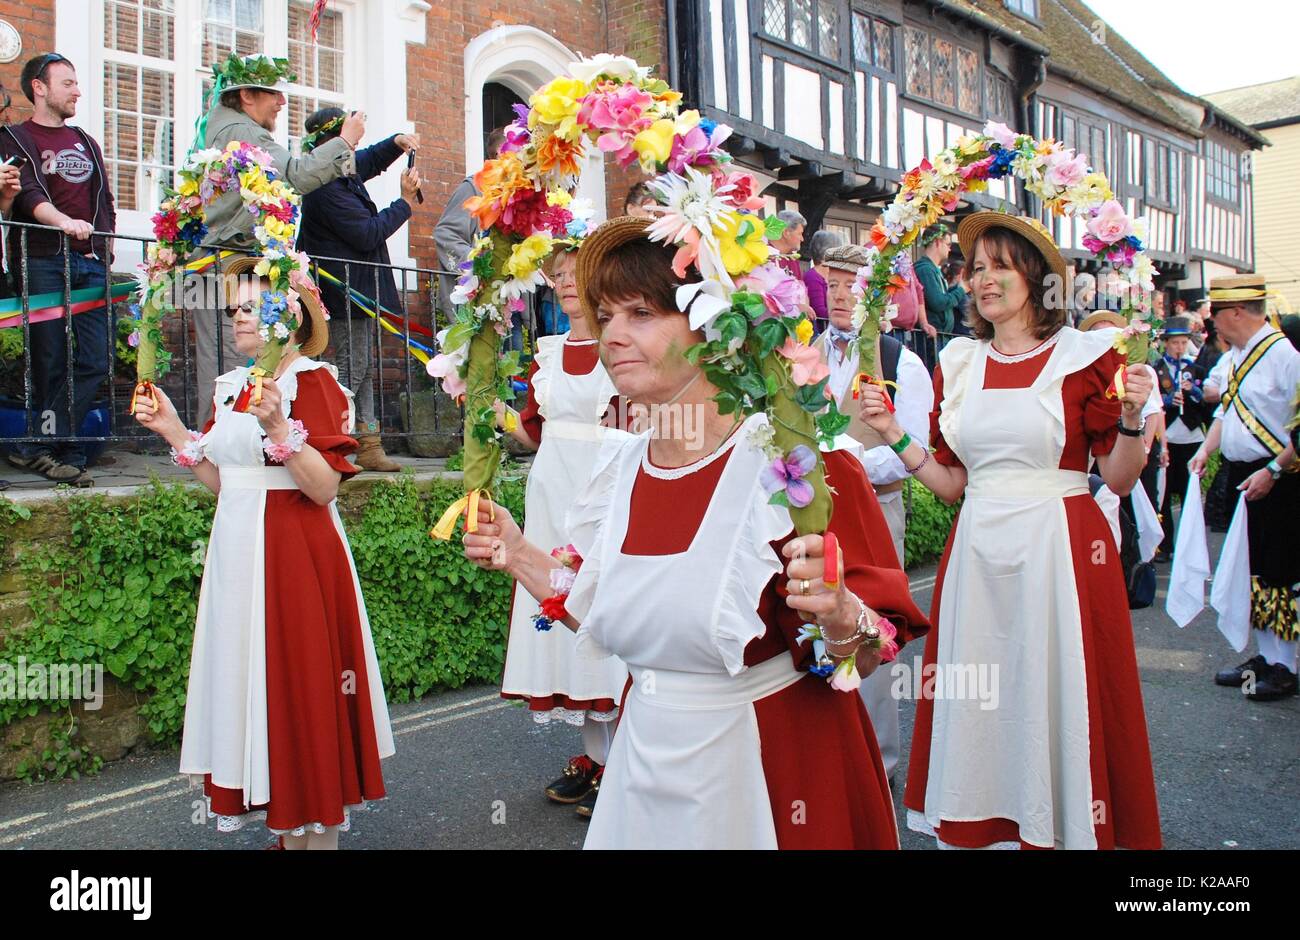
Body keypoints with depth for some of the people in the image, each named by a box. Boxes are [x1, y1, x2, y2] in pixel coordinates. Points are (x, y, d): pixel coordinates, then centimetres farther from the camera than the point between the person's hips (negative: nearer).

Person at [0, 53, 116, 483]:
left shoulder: (87, 143, 24)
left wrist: (106, 252, 14)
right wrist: (63, 221, -29)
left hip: (91, 263, 5)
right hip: (43, 262, -5)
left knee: (95, 359, -4)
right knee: (50, 362, -4)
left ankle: (38, 447, 1)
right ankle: (63, 449, 4)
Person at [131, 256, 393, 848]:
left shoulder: (313, 380, -9)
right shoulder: (231, 387, 13)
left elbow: (324, 487, -17)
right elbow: (224, 483, 14)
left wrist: (279, 429, -29)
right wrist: (173, 431, 8)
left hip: (295, 554, -8)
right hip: (238, 553, 8)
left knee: (299, 685, -2)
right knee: (252, 682, 11)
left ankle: (318, 829, 13)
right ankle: (288, 829, 25)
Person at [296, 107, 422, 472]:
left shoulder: (345, 172, 11)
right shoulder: (326, 188, -21)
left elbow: (371, 159, 33)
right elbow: (368, 234, -22)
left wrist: (396, 142, 12)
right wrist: (406, 201, -12)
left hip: (357, 288, 11)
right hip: (344, 290, -11)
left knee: (363, 367, 12)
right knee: (352, 369, -9)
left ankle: (369, 445, 19)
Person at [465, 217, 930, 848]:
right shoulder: (619, 470, -3)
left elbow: (871, 655, -18)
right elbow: (612, 618, 9)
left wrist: (838, 614, -38)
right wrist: (520, 557, 2)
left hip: (774, 765, -5)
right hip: (645, 759, 5)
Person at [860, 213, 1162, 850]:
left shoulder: (1085, 355, -2)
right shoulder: (959, 364, 9)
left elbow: (1119, 479, -3)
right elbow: (950, 482, 10)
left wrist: (1132, 418, -19)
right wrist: (893, 435, 1)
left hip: (1059, 549, -4)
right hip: (977, 552, 4)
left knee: (1057, 697, 4)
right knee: (977, 702, 11)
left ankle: (1069, 829, 25)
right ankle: (982, 831, 29)